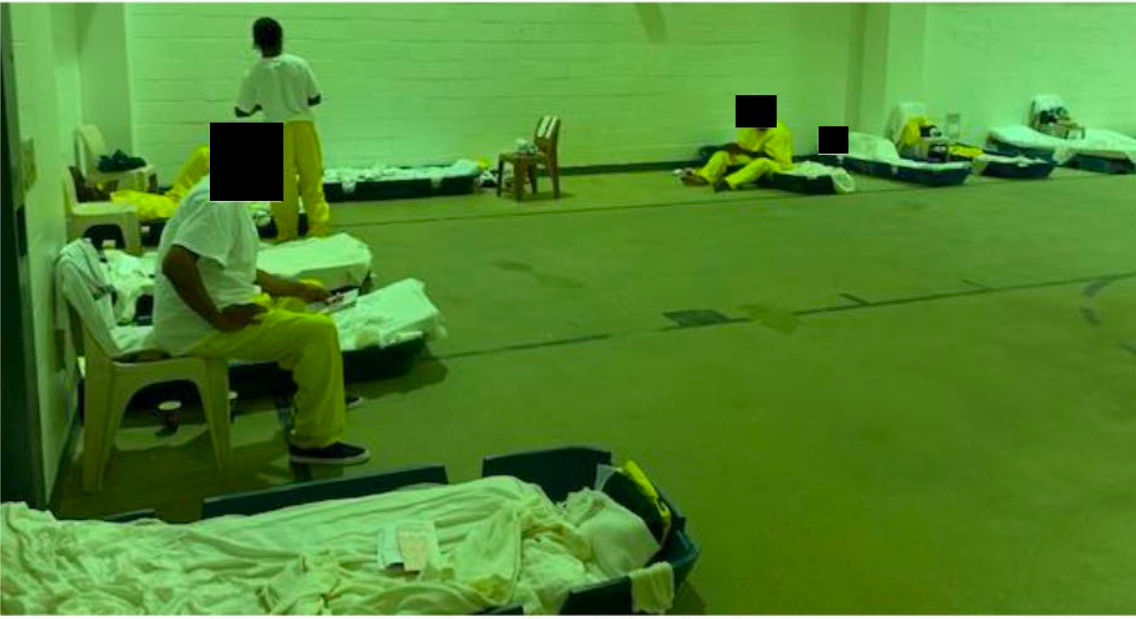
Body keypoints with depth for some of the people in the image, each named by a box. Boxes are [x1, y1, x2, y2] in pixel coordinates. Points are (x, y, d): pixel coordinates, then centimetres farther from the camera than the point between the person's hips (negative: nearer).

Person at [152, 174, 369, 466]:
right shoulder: (219, 201, -22)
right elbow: (175, 264, -34)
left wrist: (298, 289, 11)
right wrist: (220, 319, -25)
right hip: (199, 329, -10)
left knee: (302, 298, 23)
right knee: (319, 332, -16)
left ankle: (321, 394, 34)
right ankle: (314, 443, -8)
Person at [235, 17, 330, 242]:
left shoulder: (254, 74, -6)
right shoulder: (300, 64, -4)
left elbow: (241, 112, -1)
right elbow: (315, 98, 3)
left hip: (277, 130, -1)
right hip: (303, 125, 1)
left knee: (282, 186, 7)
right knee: (312, 181, 7)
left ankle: (287, 235, 13)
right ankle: (319, 229, 3)